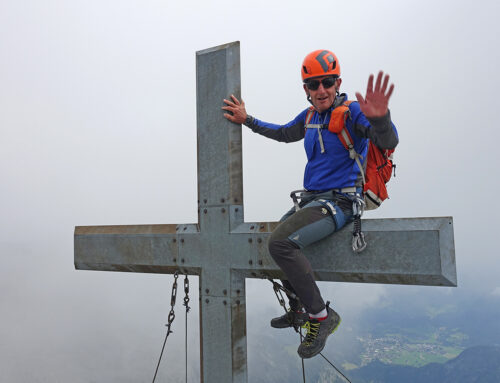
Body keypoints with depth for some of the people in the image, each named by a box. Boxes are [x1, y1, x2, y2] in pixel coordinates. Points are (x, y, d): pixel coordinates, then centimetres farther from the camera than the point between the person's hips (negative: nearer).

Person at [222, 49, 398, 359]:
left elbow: (388, 142, -28)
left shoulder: (352, 112, -12)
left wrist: (379, 117, -50)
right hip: (310, 200, 9)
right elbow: (284, 133, 28)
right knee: (275, 238, 20)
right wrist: (247, 120, 23)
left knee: (282, 243, -27)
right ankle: (299, 311, 35)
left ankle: (321, 316, -9)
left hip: (338, 202, -9)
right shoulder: (309, 117, 9)